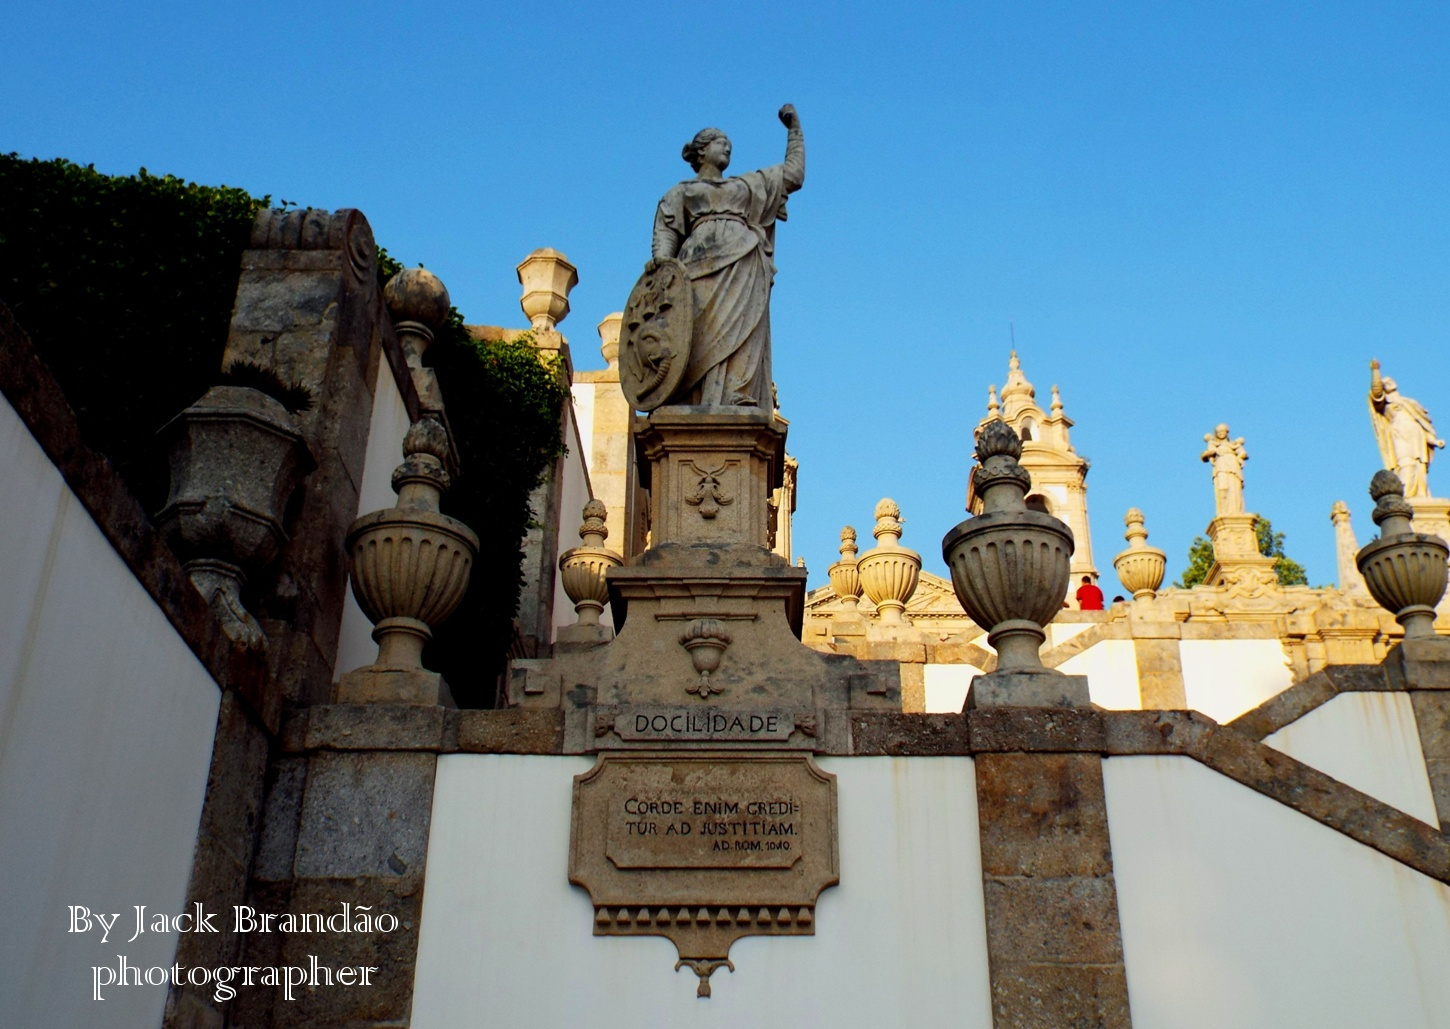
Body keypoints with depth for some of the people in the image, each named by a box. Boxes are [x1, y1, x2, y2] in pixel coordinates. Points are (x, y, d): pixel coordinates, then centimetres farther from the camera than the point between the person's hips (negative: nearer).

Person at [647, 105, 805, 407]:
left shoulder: (748, 185, 36)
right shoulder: (680, 193, 26)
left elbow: (794, 174, 37)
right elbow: (667, 231, 11)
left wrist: (794, 129, 38)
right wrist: (661, 258, -10)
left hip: (744, 273, 2)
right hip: (702, 269, -2)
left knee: (739, 335, -18)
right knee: (703, 336, -20)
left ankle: (735, 403, -32)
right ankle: (700, 408, -31)